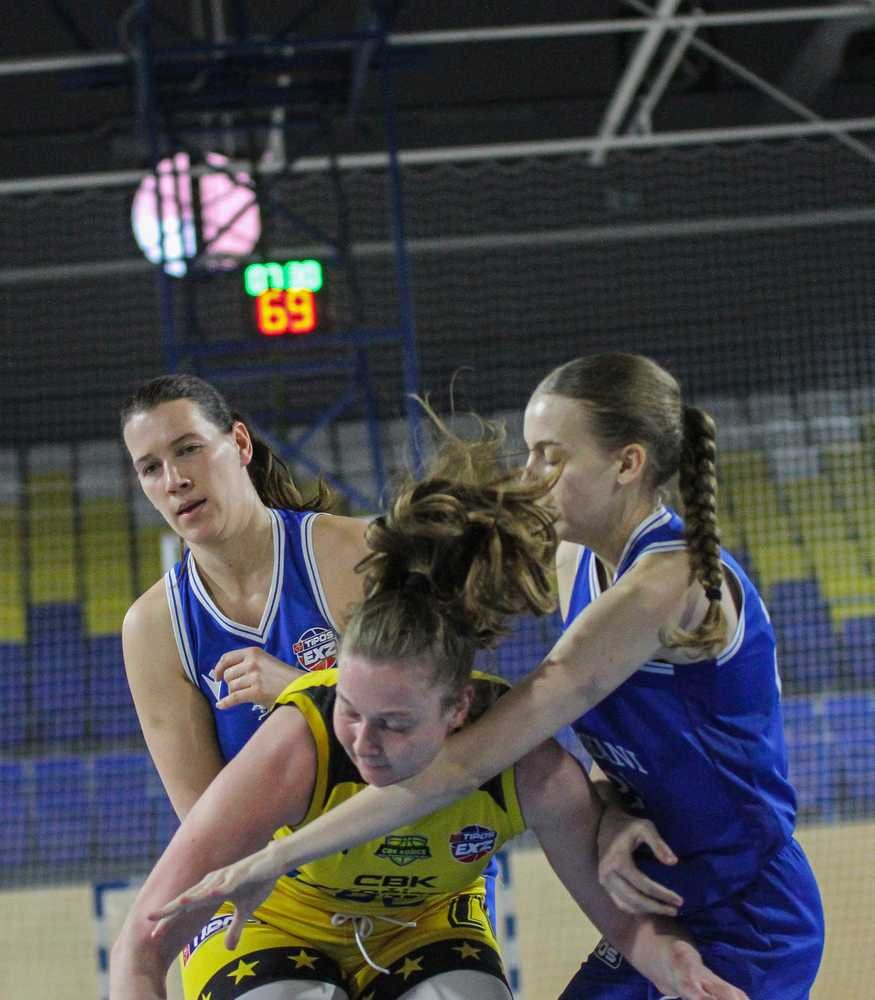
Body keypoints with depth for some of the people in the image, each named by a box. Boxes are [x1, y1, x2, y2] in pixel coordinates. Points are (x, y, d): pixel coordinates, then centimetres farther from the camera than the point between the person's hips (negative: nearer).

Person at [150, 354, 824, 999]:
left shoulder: (668, 582, -24)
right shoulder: (577, 565, 5)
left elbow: (468, 762, -28)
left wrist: (279, 856, -27)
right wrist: (606, 824, -12)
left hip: (743, 932, -8)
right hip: (664, 911, 8)